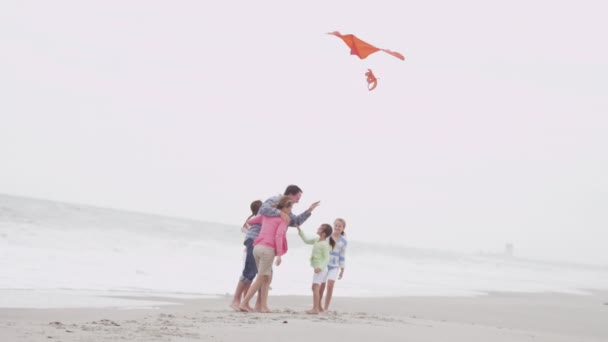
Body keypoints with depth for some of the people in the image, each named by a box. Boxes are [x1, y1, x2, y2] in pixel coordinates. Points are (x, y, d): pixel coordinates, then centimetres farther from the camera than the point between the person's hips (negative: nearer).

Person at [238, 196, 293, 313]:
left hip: (257, 247, 7)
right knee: (260, 279, 0)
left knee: (267, 278, 11)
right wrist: (279, 255, -12)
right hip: (268, 249, -7)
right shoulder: (285, 218, 1)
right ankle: (244, 303, -4)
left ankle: (263, 306, 1)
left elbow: (249, 222, 30)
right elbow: (278, 236, -12)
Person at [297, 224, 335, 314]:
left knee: (315, 287, -15)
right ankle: (318, 307, 24)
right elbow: (307, 241, 24)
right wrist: (299, 231, 19)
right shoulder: (317, 240, 10)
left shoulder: (324, 244, -18)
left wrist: (320, 267, -32)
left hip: (321, 269, -10)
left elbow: (327, 258, -20)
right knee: (315, 288, 16)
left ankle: (315, 309, -18)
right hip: (317, 268, 10)